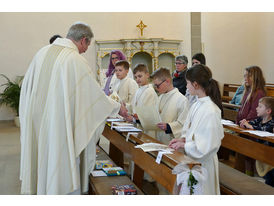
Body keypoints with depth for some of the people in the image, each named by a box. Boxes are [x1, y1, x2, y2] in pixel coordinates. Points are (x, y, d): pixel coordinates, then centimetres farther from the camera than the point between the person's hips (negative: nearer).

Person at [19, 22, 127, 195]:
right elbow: (95, 93, -8)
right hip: (60, 125, -6)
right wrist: (117, 107, 7)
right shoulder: (76, 60, -14)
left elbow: (26, 86, 11)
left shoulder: (42, 53, 5)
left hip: (36, 123, 7)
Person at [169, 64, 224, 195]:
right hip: (191, 159, 8)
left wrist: (184, 145, -15)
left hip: (203, 163, -8)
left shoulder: (211, 111, -22)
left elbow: (208, 145, -22)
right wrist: (183, 139, 1)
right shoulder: (196, 105, 6)